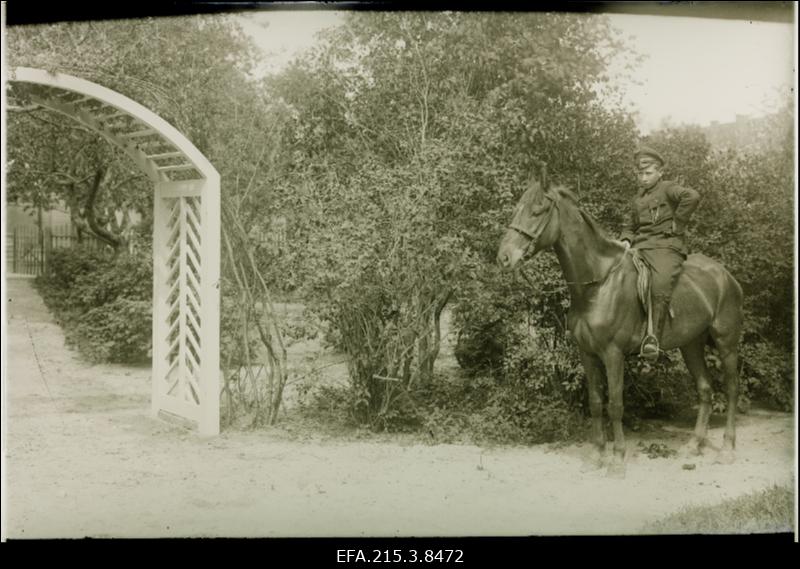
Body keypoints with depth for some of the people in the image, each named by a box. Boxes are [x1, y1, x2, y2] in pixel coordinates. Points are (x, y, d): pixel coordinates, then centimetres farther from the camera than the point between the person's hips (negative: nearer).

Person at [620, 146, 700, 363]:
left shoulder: (668, 189, 4)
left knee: (661, 283, -33)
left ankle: (653, 337, -38)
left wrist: (677, 225, -13)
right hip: (639, 247, 8)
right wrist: (626, 239, 11)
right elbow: (629, 225, 34)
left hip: (666, 245, -8)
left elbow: (692, 197, -16)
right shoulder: (638, 198, 25)